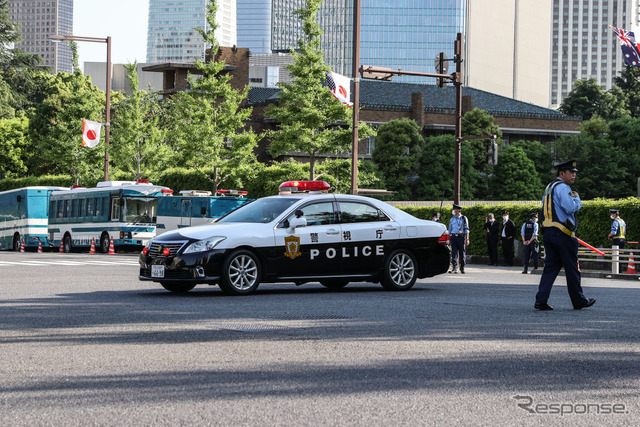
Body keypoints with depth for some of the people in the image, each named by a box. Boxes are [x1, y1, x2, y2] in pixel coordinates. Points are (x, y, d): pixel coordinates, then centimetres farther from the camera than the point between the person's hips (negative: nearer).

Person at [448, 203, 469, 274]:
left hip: (461, 237, -2)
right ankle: (454, 268, -14)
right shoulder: (452, 219, 12)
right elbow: (450, 229, 17)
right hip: (453, 237, 2)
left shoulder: (464, 218, 1)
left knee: (462, 253, 4)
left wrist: (467, 239, -6)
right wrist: (449, 238, 11)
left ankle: (462, 268, 16)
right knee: (454, 253, -9)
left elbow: (466, 229, 0)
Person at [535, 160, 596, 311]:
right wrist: (577, 199, -1)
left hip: (548, 233, 9)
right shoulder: (563, 188, -11)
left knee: (550, 267, 6)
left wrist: (574, 201, 18)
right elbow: (570, 208, -21)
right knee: (572, 268, 3)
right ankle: (579, 301, 13)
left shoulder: (549, 187, 19)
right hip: (562, 234, -9)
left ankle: (541, 300, -4)